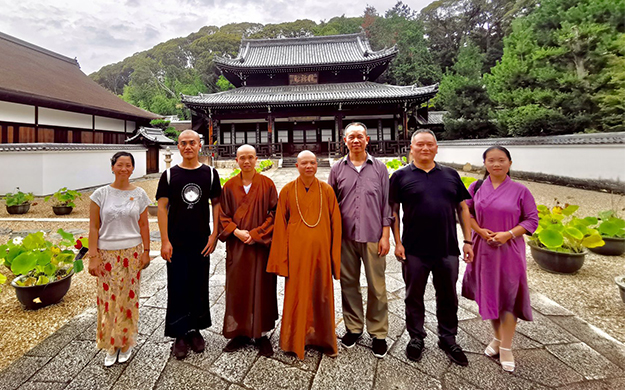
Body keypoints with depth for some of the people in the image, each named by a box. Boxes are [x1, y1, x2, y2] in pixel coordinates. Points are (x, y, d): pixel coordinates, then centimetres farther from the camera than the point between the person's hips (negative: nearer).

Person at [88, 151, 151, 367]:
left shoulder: (139, 194, 1)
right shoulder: (101, 194, -1)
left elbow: (144, 225, 4)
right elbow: (93, 227, -1)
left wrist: (146, 251, 2)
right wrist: (93, 256, -5)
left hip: (131, 253, 0)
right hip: (107, 254, 0)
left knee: (128, 298, 7)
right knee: (108, 298, 5)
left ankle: (126, 343, 24)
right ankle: (111, 346, 22)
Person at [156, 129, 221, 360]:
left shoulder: (210, 173, 2)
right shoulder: (169, 175, 0)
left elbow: (216, 204, 4)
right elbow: (162, 207, -1)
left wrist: (214, 234, -4)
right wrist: (164, 241, -7)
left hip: (202, 242, 1)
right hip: (176, 243, -1)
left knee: (200, 287, 10)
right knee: (177, 288, 5)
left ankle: (196, 330, 28)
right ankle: (180, 335, 20)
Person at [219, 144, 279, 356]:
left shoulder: (266, 184, 0)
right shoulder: (229, 186, 5)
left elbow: (274, 213, -3)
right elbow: (223, 215, 5)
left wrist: (255, 234, -12)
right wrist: (236, 231, -11)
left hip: (260, 245, -2)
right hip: (236, 245, 2)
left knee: (261, 287, 4)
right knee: (237, 289, 7)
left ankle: (262, 333, 18)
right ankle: (240, 332, 22)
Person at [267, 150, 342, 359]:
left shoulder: (327, 190, 2)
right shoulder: (288, 190, 0)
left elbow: (335, 223, 3)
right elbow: (280, 224, 1)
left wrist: (334, 255, 1)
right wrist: (282, 255, -3)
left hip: (320, 250, 1)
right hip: (296, 251, -1)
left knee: (322, 294, 11)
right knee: (296, 295, 8)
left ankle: (325, 339, 30)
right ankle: (295, 340, 27)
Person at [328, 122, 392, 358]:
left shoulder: (379, 168, 5)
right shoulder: (337, 169, 7)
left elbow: (386, 203, 5)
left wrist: (385, 235, -1)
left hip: (373, 236, -1)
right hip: (346, 236, 2)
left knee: (377, 286, 4)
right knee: (348, 283, 11)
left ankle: (378, 333, 21)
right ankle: (353, 327, 29)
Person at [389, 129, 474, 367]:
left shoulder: (451, 175, 10)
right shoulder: (401, 176, 0)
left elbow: (462, 208, 11)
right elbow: (393, 211, -1)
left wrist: (468, 241, 6)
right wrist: (397, 242, -7)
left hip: (447, 249, 3)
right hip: (414, 250, -2)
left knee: (448, 297, 14)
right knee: (414, 296, 11)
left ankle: (448, 339, 33)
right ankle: (416, 338, 30)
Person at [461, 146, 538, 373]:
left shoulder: (520, 190, -4)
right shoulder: (476, 188, 2)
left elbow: (532, 219, -3)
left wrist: (508, 234, -16)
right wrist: (480, 230, -11)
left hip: (509, 250, -2)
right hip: (484, 249, 2)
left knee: (509, 295, 2)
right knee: (488, 294, 12)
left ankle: (506, 348, 16)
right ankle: (497, 337, 34)